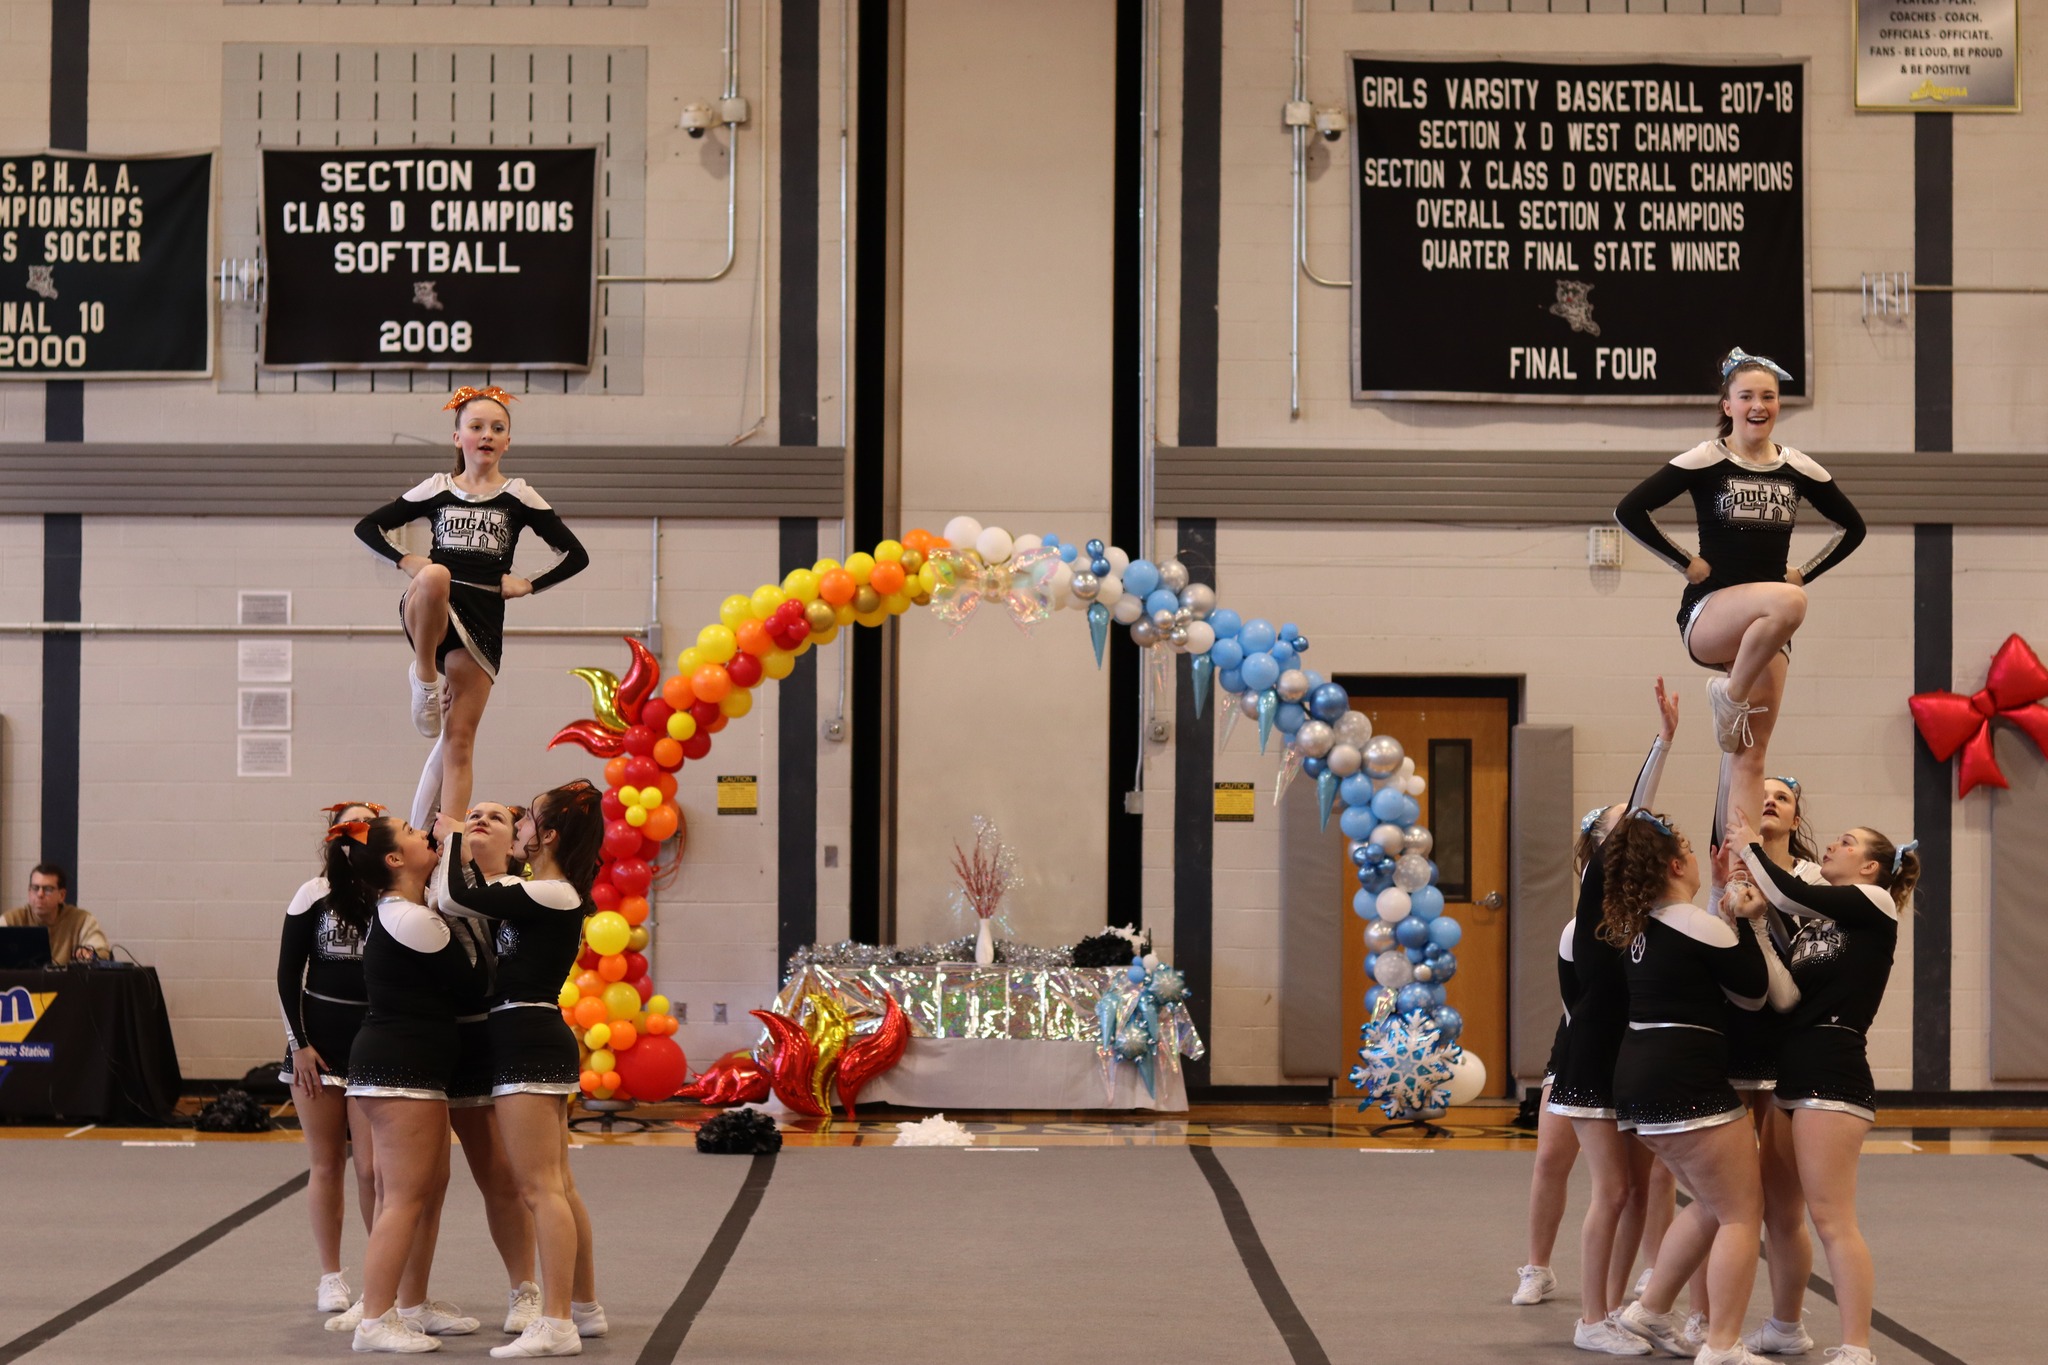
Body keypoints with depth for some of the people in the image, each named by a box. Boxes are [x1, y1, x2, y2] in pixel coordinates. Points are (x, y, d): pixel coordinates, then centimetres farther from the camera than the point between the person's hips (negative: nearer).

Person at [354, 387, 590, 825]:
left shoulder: (519, 497, 9)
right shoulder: (436, 490, 10)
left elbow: (575, 555, 10)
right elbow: (367, 527, 15)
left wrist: (528, 585, 1)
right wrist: (406, 561, 0)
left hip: (482, 623, 1)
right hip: (430, 611, -1)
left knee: (459, 740, -3)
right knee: (436, 575, -39)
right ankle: (425, 677, -18)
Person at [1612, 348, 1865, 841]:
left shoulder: (1798, 470, 9)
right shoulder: (1704, 461, -3)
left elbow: (1852, 527, 23)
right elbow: (1629, 511, -8)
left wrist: (1805, 571, 11)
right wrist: (1687, 564, -8)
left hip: (1764, 627, 4)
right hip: (1707, 615, -4)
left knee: (1751, 760, -3)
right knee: (1787, 603, -36)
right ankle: (1731, 694, -14)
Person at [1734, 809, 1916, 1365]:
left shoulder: (1875, 902, -2)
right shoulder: (1814, 918, 20)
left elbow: (1789, 897, -14)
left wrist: (1749, 845, 0)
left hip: (1834, 1071, -8)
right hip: (1794, 1073, 8)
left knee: (1832, 1217, -10)